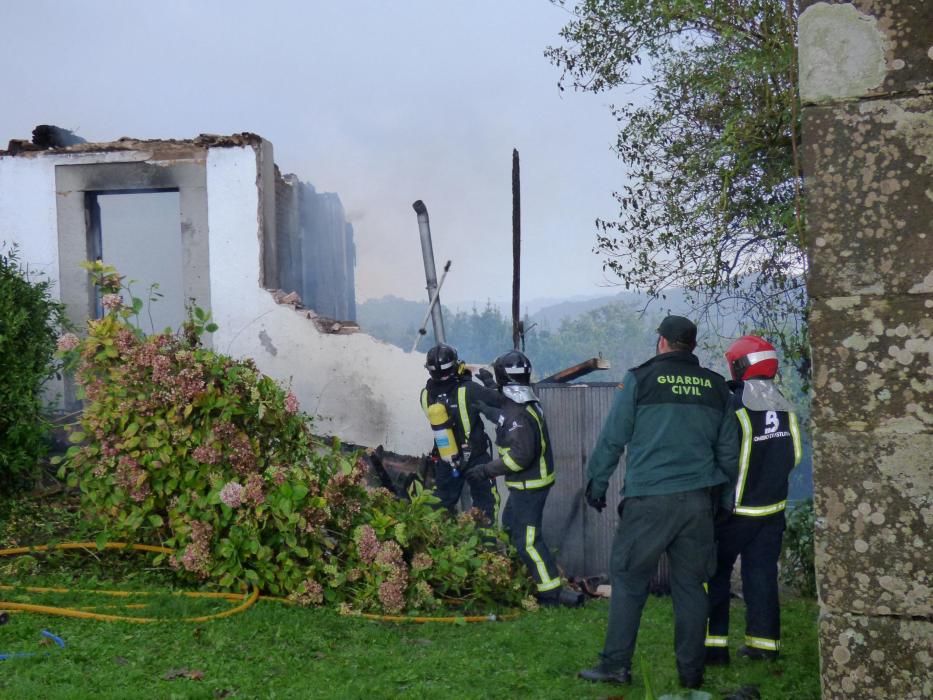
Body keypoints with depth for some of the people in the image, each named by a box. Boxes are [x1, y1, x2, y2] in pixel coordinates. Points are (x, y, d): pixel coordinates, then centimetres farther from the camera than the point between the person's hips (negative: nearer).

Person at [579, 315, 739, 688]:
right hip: (698, 500, 4)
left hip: (647, 500, -4)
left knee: (629, 581, 4)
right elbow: (729, 450, 14)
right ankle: (691, 671, 14)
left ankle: (616, 664, 4)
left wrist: (597, 482, 11)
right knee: (691, 585, 10)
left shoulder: (639, 379, -2)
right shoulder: (715, 386, 10)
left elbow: (612, 437, 0)